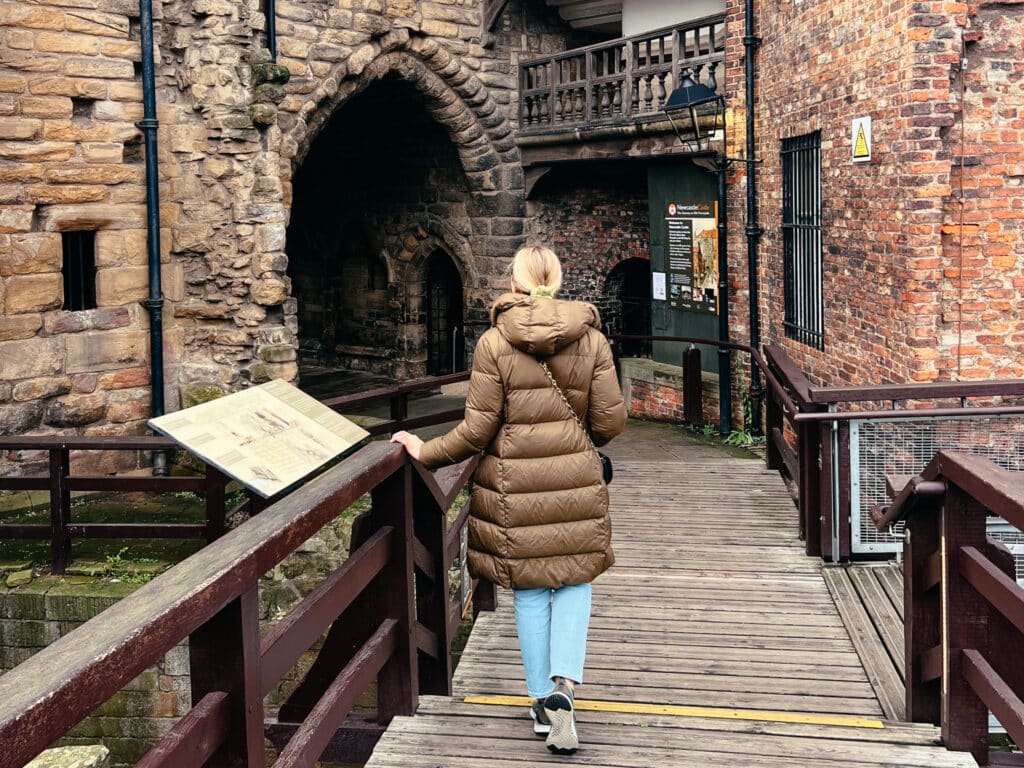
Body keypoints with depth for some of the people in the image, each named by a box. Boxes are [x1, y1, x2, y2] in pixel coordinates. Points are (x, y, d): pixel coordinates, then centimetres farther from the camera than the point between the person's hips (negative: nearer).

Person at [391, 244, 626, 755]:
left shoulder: (494, 344, -8)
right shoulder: (591, 339, -3)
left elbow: (478, 430, -9)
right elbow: (610, 421, -1)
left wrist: (426, 453, 6)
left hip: (514, 486, -1)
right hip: (576, 482, 1)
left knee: (529, 590, 11)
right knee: (574, 582, 14)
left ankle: (542, 701, 19)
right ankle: (563, 685, -5)